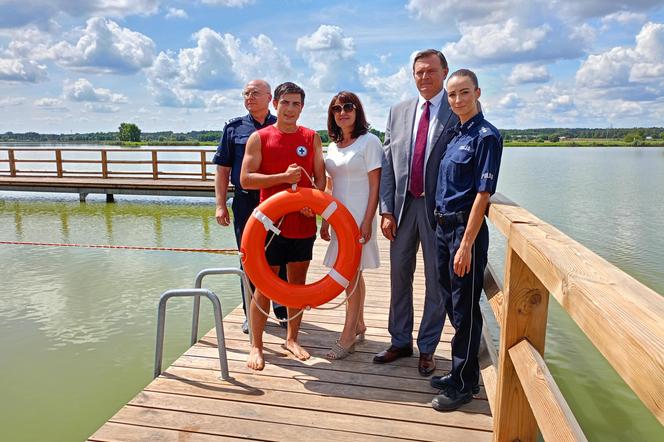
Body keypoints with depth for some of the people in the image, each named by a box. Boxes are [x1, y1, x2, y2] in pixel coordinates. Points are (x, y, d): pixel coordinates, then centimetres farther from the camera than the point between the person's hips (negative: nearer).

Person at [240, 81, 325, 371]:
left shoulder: (312, 138, 7)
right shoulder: (259, 138, -1)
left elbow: (320, 177, 7)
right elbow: (246, 179, -7)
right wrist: (284, 177, -17)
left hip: (304, 222, 3)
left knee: (298, 282, 12)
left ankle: (292, 339, 28)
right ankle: (256, 345, 17)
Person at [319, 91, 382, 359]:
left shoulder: (369, 141, -7)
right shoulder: (333, 146, 13)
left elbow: (375, 185, -11)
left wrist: (368, 222, -16)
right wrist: (325, 221, 13)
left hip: (359, 217, -6)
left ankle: (348, 337, 5)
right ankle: (359, 326, 27)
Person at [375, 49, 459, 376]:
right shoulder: (398, 112, 9)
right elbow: (387, 163, 6)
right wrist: (387, 210, 0)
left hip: (439, 208, -3)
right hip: (403, 205, 4)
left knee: (436, 281, 8)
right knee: (400, 277, 13)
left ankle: (427, 348, 25)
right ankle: (400, 342, 30)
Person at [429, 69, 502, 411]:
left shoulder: (486, 135, -11)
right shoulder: (453, 133, 13)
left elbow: (483, 194, -16)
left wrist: (466, 244, -20)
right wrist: (442, 227, 12)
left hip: (466, 228, -8)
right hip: (442, 225, 8)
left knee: (465, 307, 2)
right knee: (451, 302, 16)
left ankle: (464, 384, 19)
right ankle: (461, 372, 33)